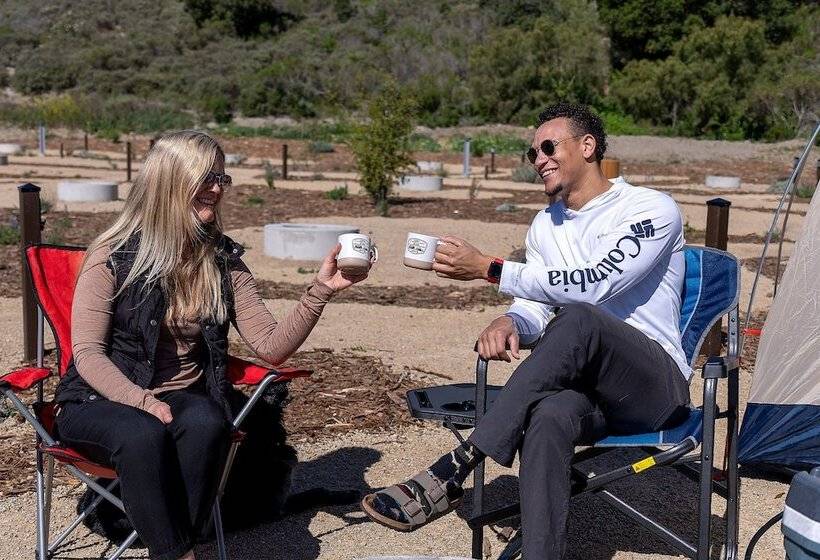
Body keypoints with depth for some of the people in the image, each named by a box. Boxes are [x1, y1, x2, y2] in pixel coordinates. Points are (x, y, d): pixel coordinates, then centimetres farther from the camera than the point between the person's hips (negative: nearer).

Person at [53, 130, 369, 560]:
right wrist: (143, 401, -26)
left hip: (186, 398, 3)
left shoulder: (223, 261, 2)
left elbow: (271, 347, -5)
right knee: (144, 434, -37)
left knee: (206, 425, -33)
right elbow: (87, 354, -10)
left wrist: (320, 291, -19)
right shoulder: (113, 255, -8)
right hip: (104, 400, -2)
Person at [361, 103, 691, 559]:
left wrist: (489, 268, -21)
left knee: (577, 320, -38)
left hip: (657, 388, -4)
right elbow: (535, 307, 11)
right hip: (585, 387, 4)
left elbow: (594, 283, -21)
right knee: (548, 416, -36)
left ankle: (453, 473, -39)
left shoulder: (653, 210, -6)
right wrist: (509, 323, -15)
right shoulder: (546, 225, 17)